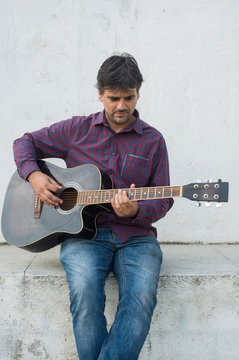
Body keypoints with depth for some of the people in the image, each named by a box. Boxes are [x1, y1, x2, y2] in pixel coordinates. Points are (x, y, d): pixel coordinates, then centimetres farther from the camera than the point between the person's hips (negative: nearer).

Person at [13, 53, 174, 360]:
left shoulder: (152, 140, 9)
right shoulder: (77, 129, 9)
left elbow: (163, 200, 8)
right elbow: (25, 142, 18)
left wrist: (136, 211, -15)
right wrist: (33, 176, -2)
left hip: (135, 235, 1)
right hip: (84, 232, 0)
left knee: (141, 296, -30)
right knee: (85, 291, -31)